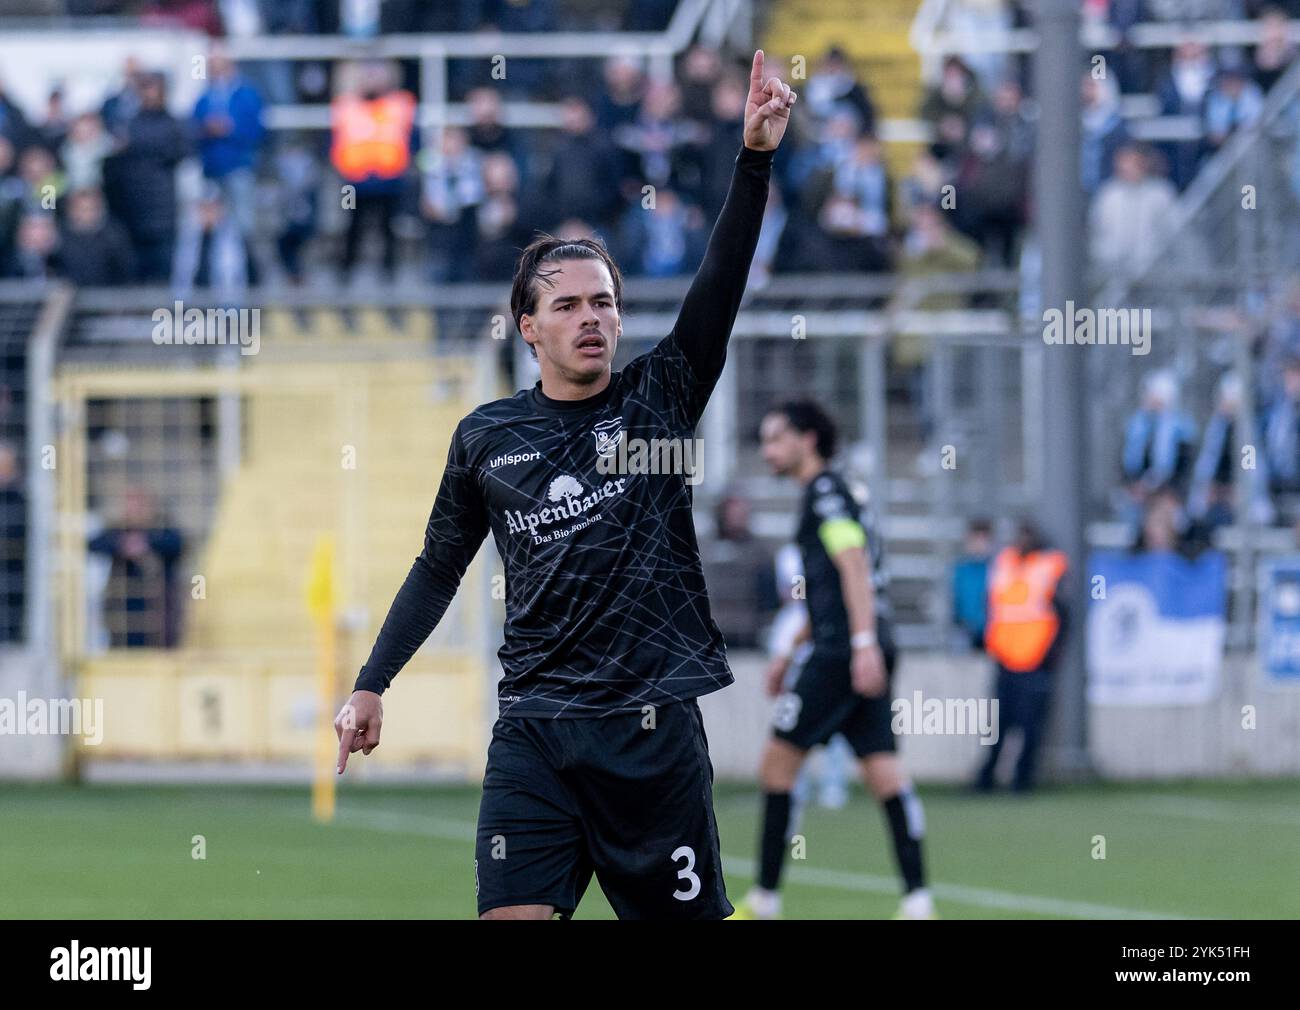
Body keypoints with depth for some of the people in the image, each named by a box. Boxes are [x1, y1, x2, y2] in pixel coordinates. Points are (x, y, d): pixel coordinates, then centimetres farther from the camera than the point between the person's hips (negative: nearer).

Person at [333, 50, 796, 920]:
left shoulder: (658, 398, 4)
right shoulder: (487, 438, 8)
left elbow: (720, 289, -9)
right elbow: (438, 568, 19)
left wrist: (756, 160, -21)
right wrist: (371, 685, 15)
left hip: (656, 726, -1)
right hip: (535, 729, 1)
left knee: (687, 914, 2)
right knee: (513, 915, -11)